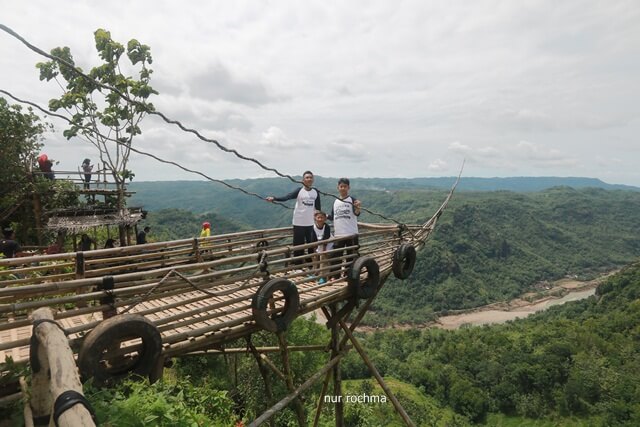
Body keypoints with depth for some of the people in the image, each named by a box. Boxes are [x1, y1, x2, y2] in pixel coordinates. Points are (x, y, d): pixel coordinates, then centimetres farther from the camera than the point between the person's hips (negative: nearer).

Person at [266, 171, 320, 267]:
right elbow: (286, 197, -22)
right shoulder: (299, 191, -7)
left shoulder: (316, 192, 4)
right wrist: (274, 198, -37)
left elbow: (318, 207, 12)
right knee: (298, 245, 3)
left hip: (311, 223, 4)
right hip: (299, 223, -3)